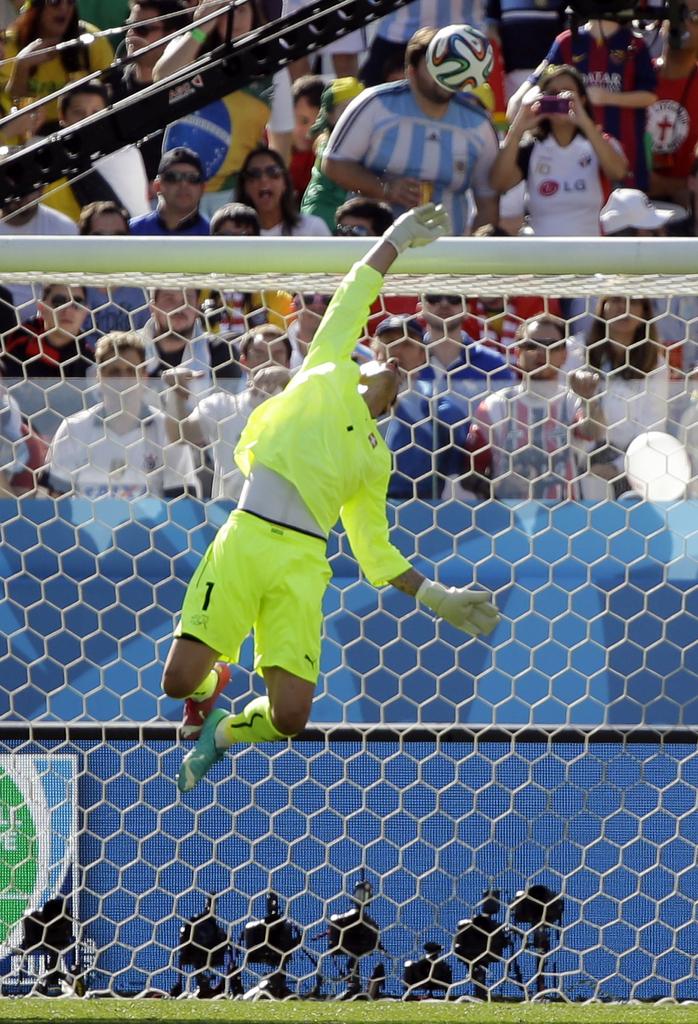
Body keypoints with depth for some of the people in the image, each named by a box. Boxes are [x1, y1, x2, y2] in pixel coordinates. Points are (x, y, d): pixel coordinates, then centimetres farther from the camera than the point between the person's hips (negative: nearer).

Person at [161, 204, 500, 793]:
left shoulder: (375, 457, 27)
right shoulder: (328, 374, 20)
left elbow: (376, 551, 27)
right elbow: (352, 301, 22)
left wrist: (436, 597, 20)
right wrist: (397, 238, 25)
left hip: (303, 562, 3)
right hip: (246, 537, -3)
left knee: (289, 715, -11)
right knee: (180, 680, -12)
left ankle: (223, 733, 23)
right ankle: (210, 689, 26)